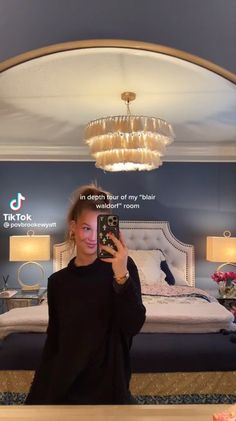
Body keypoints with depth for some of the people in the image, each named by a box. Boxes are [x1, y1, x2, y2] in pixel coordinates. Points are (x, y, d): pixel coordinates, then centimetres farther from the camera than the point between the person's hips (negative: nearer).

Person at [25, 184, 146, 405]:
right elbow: (53, 341, 5)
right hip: (63, 386, 3)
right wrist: (38, 394, 7)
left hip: (108, 384, -2)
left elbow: (133, 326, -21)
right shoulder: (58, 281, -1)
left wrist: (122, 276, -34)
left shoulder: (122, 268, -11)